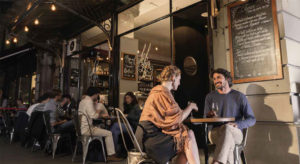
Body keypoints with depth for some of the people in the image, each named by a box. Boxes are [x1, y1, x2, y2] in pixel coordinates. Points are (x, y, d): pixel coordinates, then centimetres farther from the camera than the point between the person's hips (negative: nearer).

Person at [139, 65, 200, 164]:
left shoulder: (157, 91, 15)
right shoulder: (163, 93, -15)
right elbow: (178, 119, -16)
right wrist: (191, 106, -1)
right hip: (153, 137, -10)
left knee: (187, 136, 3)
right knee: (188, 137, -12)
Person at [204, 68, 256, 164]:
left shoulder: (239, 96, 5)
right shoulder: (210, 97, 12)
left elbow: (252, 120, 3)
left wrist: (238, 124, -17)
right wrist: (210, 116, -12)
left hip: (235, 133, -1)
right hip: (215, 133, 1)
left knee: (227, 127, -38)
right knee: (229, 142, -35)